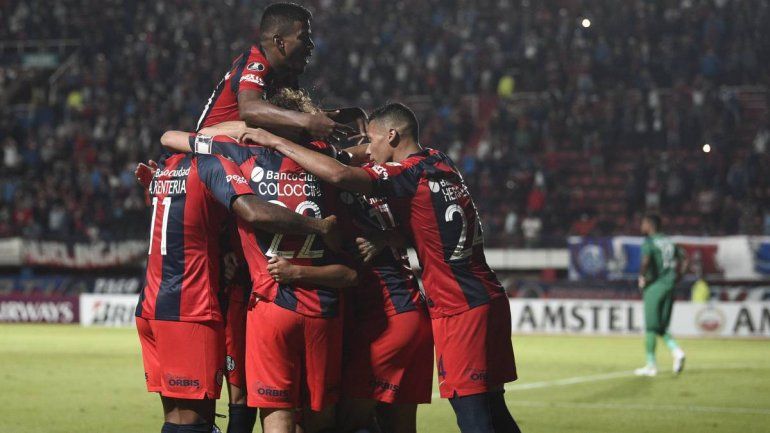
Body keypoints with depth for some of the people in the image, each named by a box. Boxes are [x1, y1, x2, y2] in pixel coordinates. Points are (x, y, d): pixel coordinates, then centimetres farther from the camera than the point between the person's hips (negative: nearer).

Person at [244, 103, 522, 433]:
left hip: (459, 310, -9)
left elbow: (338, 174, -25)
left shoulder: (408, 173, -13)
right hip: (489, 298, 9)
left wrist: (277, 142, -17)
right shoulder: (440, 164, 12)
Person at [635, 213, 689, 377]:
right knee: (661, 327, 14)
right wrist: (676, 277, 18)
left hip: (654, 288, -7)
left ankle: (651, 365, 3)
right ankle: (676, 350, -8)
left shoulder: (649, 242, -8)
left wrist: (642, 276, -11)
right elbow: (683, 259, 19)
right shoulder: (668, 241, 15)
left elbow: (646, 260, -25)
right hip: (669, 287, 7)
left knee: (651, 328, 0)